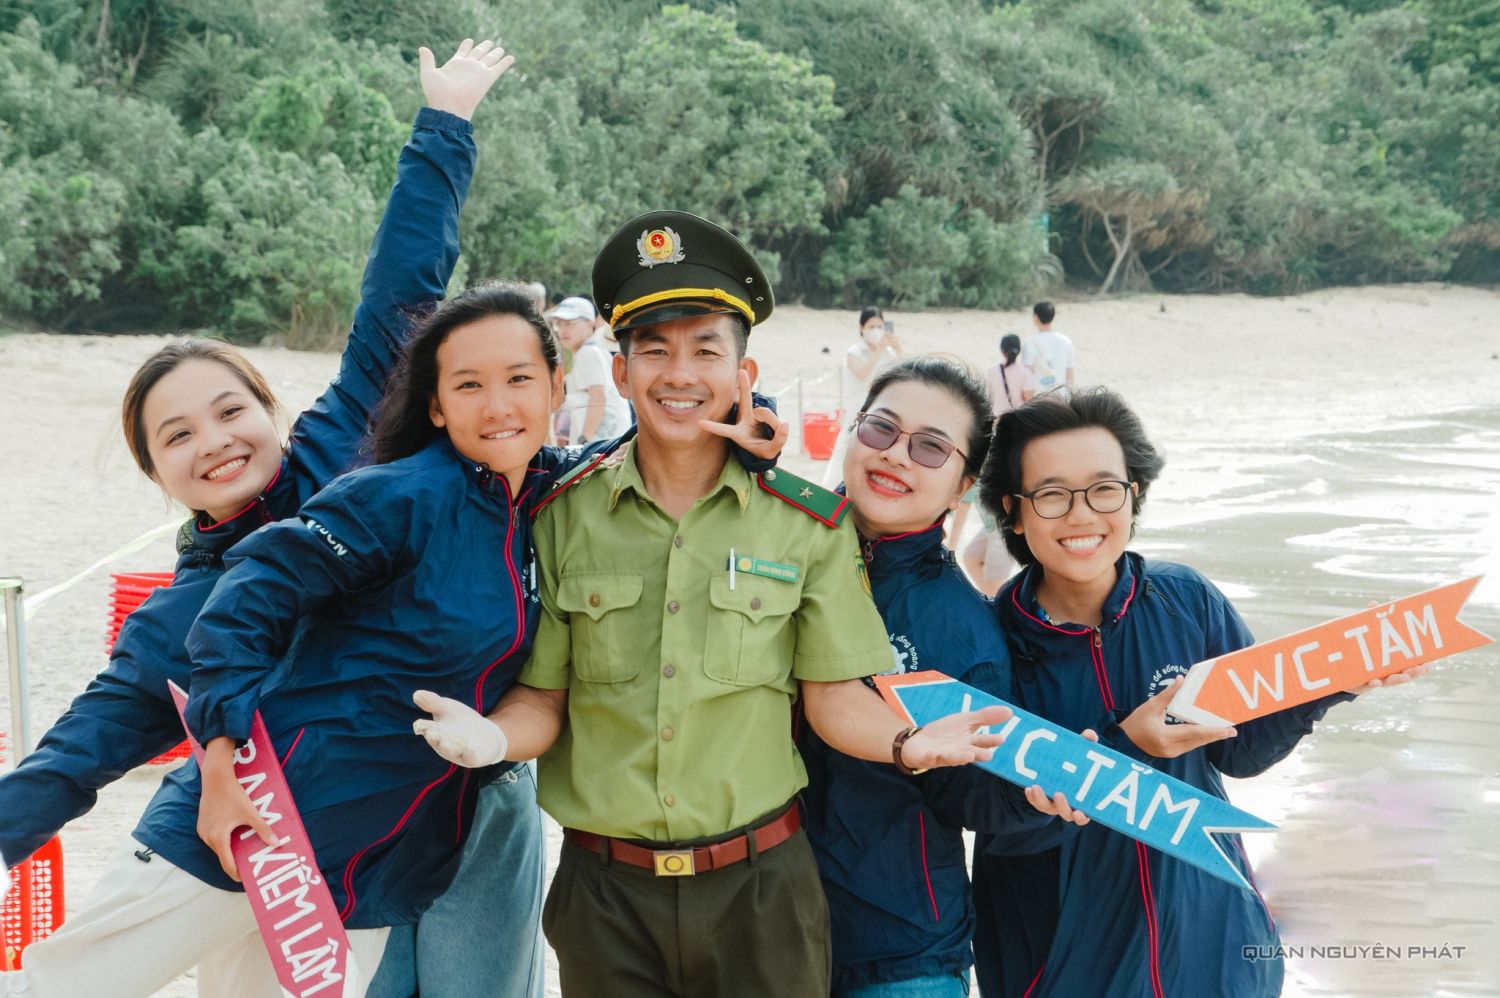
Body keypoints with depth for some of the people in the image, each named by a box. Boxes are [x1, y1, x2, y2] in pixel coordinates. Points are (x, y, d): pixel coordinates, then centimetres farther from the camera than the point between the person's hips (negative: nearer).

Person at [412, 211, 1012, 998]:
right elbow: (543, 702, 1)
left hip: (759, 887, 0)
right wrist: (494, 736, -20)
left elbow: (833, 695, -1)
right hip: (605, 893, 1)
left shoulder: (808, 524, -1)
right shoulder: (563, 519, 0)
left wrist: (905, 744, -21)